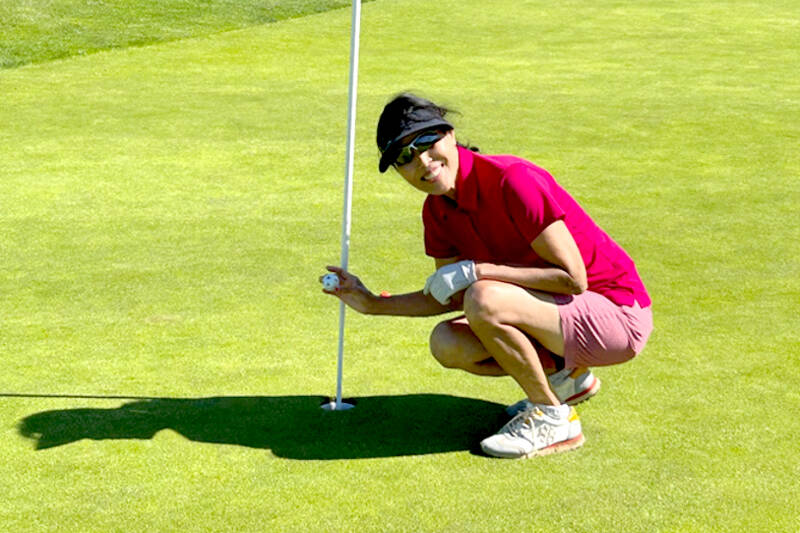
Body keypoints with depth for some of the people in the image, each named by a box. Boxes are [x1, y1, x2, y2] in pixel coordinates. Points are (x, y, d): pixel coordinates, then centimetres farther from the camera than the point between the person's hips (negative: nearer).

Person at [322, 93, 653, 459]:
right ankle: (566, 377, 13)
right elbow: (448, 298, 13)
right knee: (447, 344, -8)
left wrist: (477, 271, -24)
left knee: (484, 301, -29)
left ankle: (553, 419, -8)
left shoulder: (512, 180, -23)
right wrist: (372, 304, 4)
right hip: (556, 311, 8)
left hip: (618, 314, -8)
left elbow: (573, 278, -25)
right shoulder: (437, 210, 1)